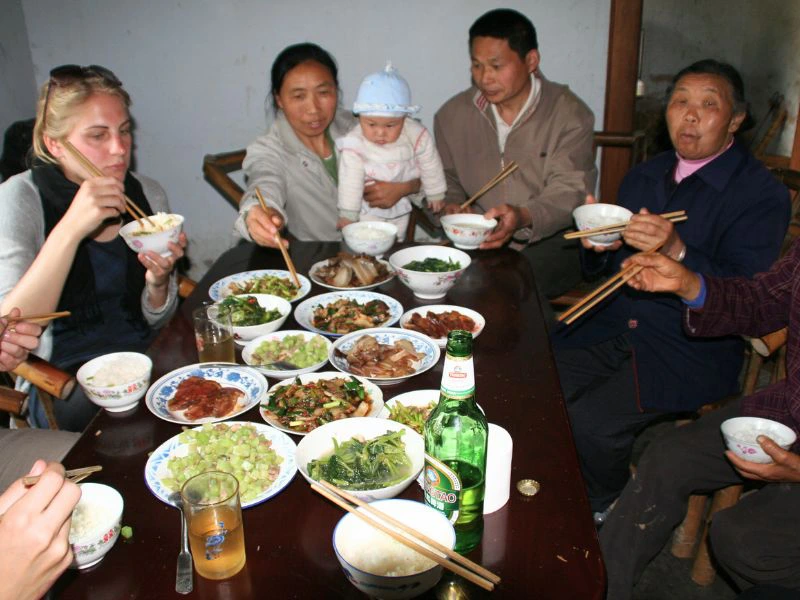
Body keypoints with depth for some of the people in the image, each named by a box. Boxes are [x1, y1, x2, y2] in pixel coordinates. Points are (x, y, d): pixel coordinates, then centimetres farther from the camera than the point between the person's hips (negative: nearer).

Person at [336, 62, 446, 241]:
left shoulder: (416, 135, -21)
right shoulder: (354, 144, -26)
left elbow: (430, 166, -7)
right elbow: (350, 182, -23)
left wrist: (436, 195, 3)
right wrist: (348, 214, -21)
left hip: (400, 205, 3)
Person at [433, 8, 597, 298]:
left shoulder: (570, 114, -4)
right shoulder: (454, 113, 8)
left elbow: (568, 192, -13)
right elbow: (446, 179, 18)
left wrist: (523, 218, -35)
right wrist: (451, 207, -7)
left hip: (548, 241, -3)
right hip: (474, 241, 3)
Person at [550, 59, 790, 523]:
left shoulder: (763, 194, -6)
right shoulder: (645, 176, 14)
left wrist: (676, 251, -31)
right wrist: (597, 248, -7)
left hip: (691, 349, -5)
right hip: (613, 325, 6)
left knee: (589, 422, -24)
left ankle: (607, 504, 11)